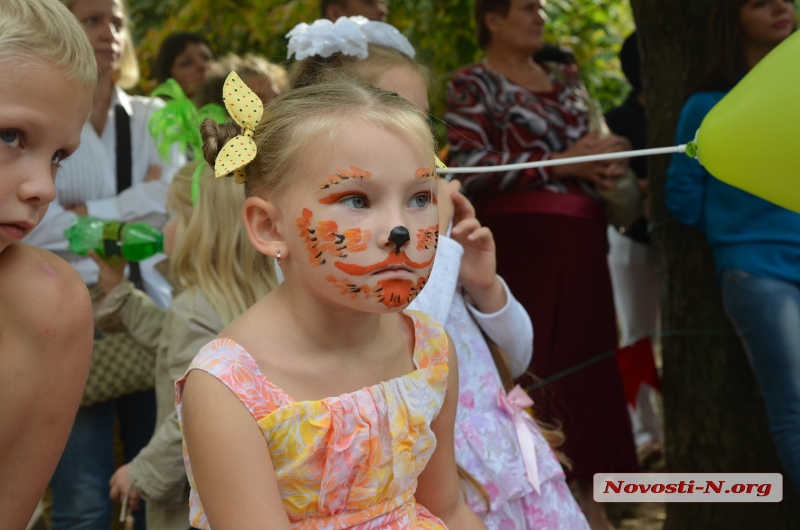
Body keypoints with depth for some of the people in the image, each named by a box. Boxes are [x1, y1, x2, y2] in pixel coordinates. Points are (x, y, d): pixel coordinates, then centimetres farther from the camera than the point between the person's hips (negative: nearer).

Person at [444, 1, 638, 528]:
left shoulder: (565, 79, 18)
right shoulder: (473, 84, -2)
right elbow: (471, 168, -13)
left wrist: (607, 163, 2)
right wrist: (559, 165, -15)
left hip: (583, 238, 6)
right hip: (523, 237, -6)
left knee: (589, 363, 7)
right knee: (530, 366, -5)